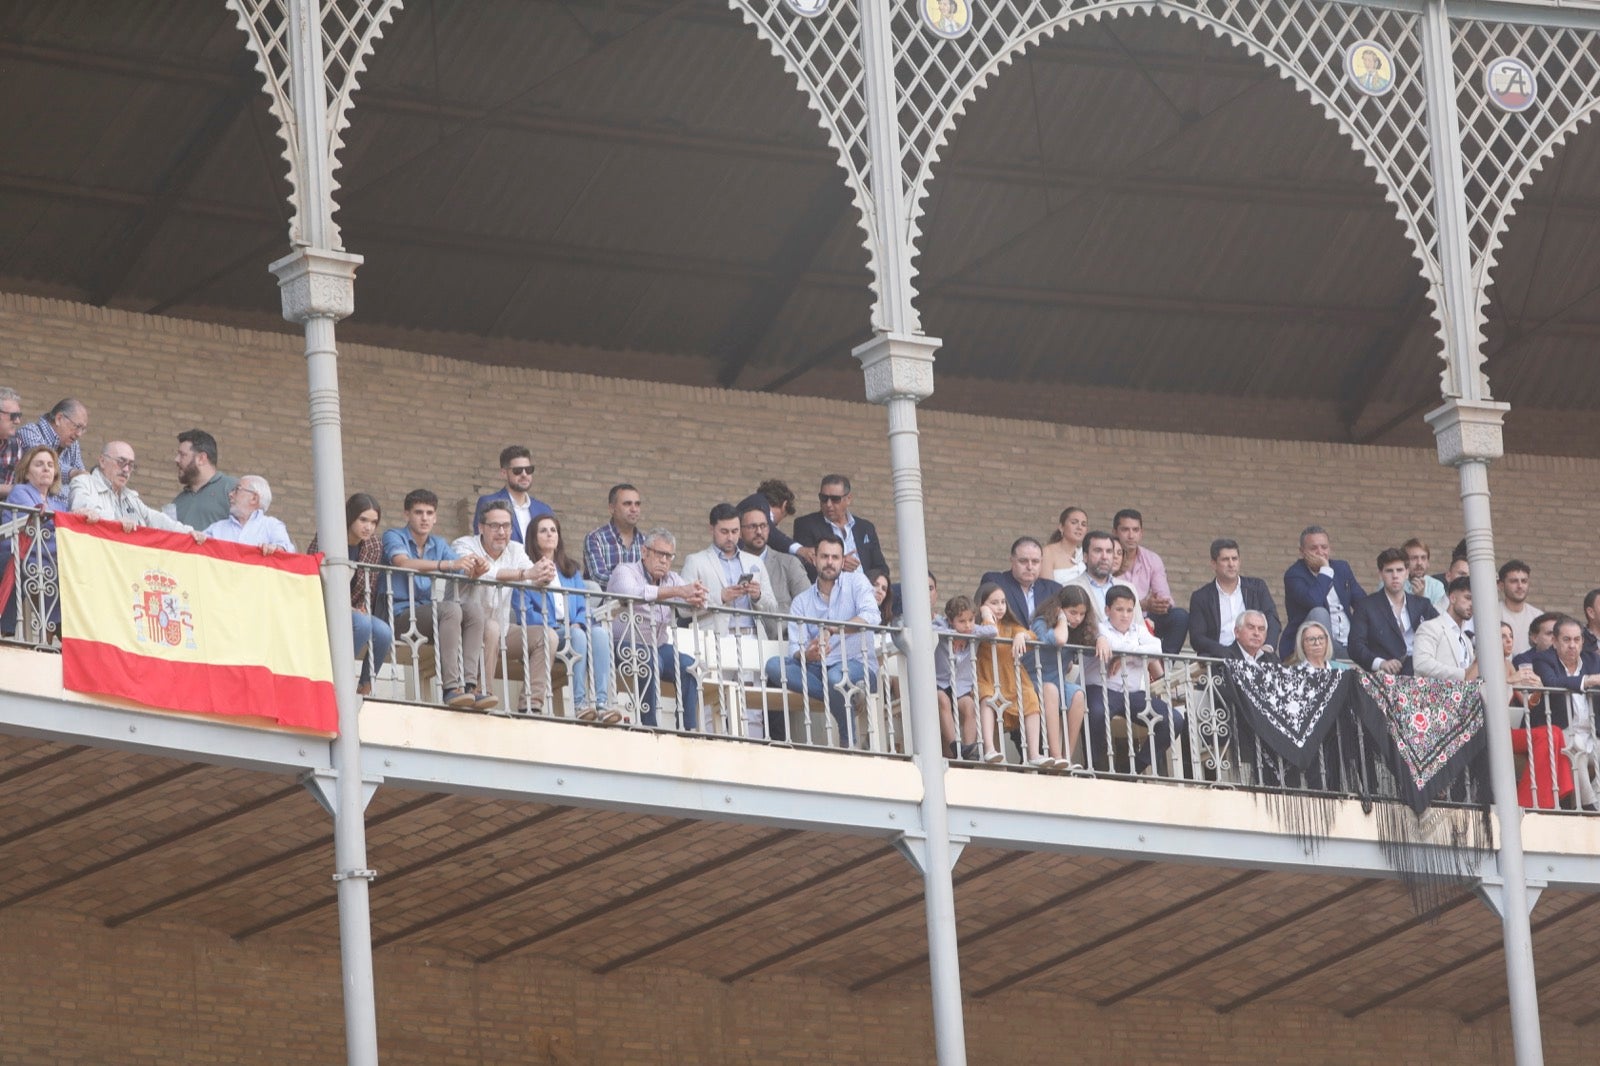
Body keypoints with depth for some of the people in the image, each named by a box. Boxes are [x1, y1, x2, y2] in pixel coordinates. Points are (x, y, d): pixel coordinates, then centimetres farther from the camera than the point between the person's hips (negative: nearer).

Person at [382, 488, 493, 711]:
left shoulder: (439, 544, 18)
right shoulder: (394, 537, -2)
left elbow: (464, 572, 4)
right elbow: (403, 562, -24)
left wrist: (476, 570, -22)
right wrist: (448, 564, -34)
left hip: (428, 613, 6)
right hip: (400, 615, -6)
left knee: (472, 608, -20)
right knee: (450, 608, -31)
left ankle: (469, 684, -31)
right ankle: (451, 688, -41)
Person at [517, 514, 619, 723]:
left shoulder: (571, 570, 27)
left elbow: (584, 606, 17)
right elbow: (523, 610, -3)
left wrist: (578, 623, -7)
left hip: (572, 628, 4)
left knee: (599, 632, -29)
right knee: (577, 636, -36)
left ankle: (602, 702, -43)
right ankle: (580, 703, -43)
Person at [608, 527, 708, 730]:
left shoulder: (672, 580, 15)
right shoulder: (625, 572, -4)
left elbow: (705, 598, 3)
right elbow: (631, 592, -29)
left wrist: (698, 598, -25)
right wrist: (678, 592, -34)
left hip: (658, 646, 6)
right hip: (625, 645, -6)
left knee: (688, 665, -22)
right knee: (650, 661, -35)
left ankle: (689, 729, -21)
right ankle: (649, 728, -32)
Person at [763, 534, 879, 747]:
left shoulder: (856, 582, 5)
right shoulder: (801, 602, 11)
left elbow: (871, 617, -16)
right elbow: (795, 651, -1)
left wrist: (831, 629, -28)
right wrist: (807, 655, -27)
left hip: (858, 664, -4)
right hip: (818, 668, 4)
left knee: (835, 676, -38)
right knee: (774, 665, -21)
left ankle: (848, 744, -24)